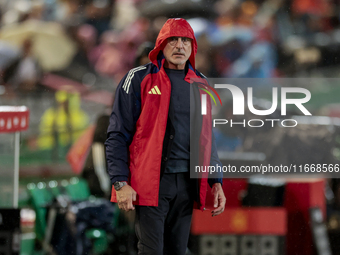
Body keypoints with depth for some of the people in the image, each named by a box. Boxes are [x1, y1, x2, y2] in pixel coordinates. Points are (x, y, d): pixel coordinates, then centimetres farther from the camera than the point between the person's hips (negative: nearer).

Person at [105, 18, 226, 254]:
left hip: (186, 183, 5)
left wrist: (216, 182, 12)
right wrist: (121, 183, -12)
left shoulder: (200, 84, 14)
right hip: (151, 182, -5)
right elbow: (117, 135, -3)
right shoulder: (138, 79, -1)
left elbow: (207, 137, 21)